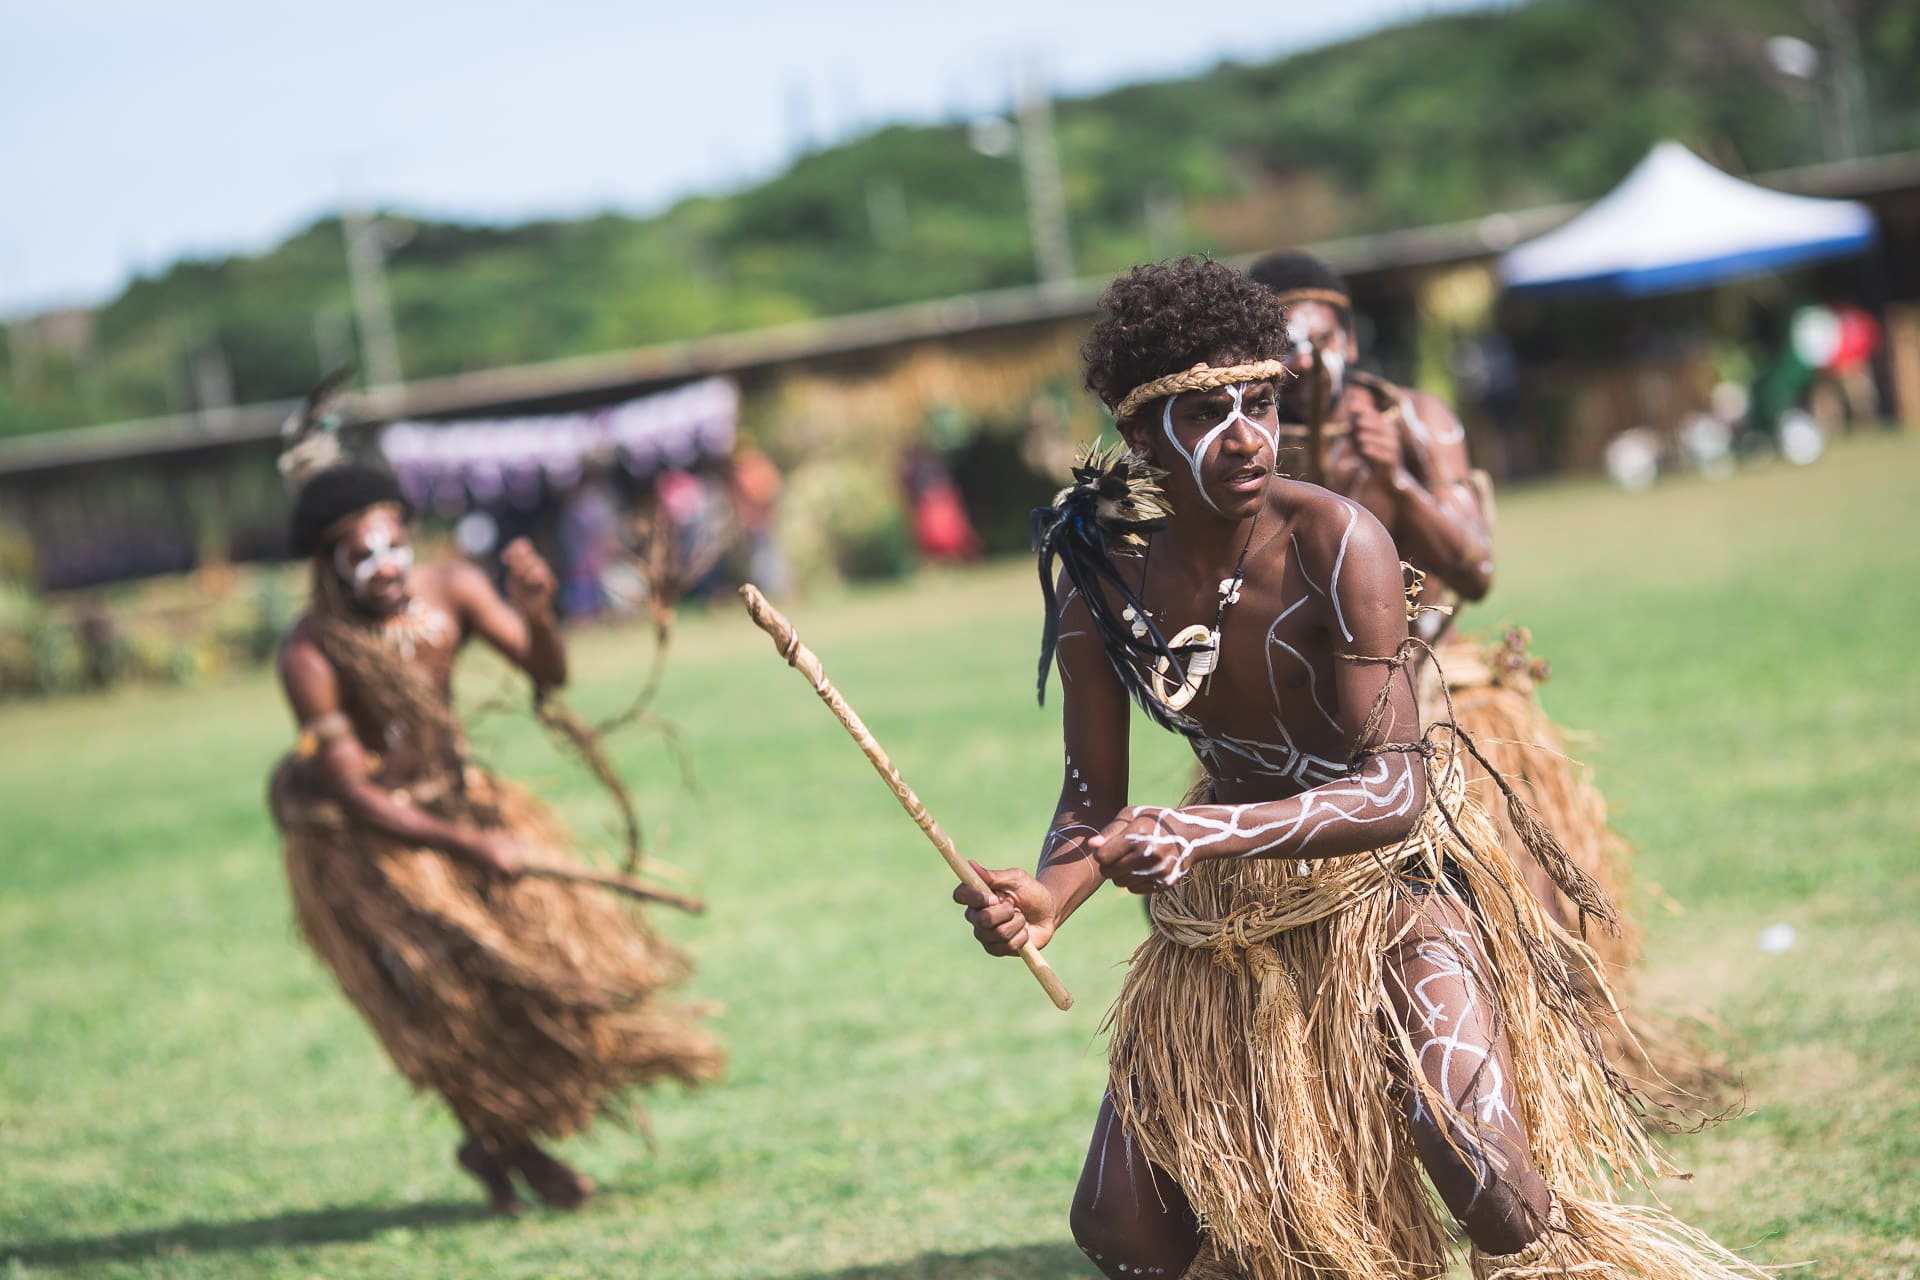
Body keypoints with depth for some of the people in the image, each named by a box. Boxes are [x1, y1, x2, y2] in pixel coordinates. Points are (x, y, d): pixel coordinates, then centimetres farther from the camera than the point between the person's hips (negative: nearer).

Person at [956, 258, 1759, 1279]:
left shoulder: (1335, 545, -23)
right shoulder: (1102, 583, -11)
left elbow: (1395, 791, -27)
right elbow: (1094, 805, -4)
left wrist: (1198, 835, -39)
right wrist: (1047, 899, -27)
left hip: (1390, 878, -4)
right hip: (1226, 915, 4)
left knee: (1487, 1177, -23)